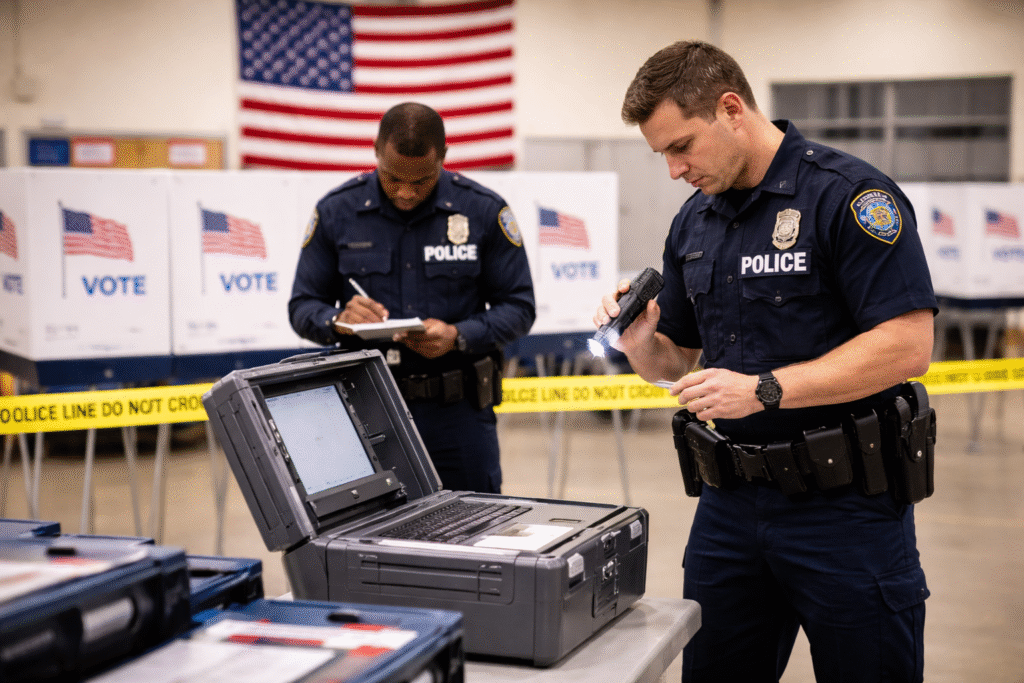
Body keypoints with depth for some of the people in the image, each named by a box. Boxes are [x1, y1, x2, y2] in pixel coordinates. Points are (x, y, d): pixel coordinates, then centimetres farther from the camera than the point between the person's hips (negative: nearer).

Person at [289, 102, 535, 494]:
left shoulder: (484, 211, -2)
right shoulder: (336, 212, 1)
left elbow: (518, 306, 1)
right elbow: (303, 307, 6)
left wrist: (458, 337, -16)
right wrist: (338, 320, -17)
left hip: (457, 407, 0)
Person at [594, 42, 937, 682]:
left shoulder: (849, 195, -11)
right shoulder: (693, 222, 11)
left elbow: (908, 345, -19)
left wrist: (764, 389, -22)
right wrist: (641, 342, -5)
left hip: (844, 503, -6)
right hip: (729, 505, 6)